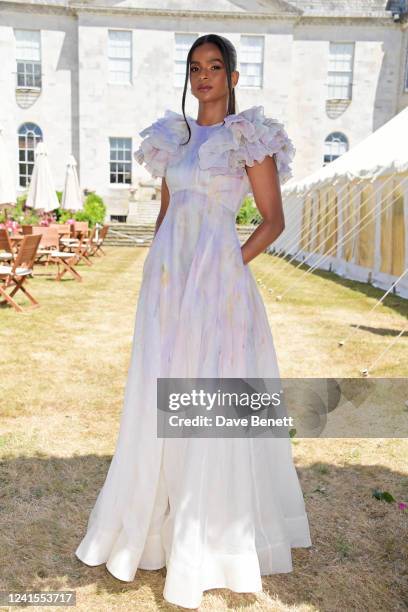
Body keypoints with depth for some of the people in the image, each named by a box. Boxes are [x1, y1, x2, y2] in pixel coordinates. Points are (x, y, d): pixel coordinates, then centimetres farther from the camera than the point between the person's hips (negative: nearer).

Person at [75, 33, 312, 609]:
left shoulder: (250, 136, 0)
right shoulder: (172, 134, 16)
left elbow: (274, 219, -1)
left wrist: (234, 262, -10)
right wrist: (159, 267, 9)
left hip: (218, 280, -5)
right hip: (168, 279, 6)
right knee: (158, 401, 10)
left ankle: (212, 536, 19)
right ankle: (153, 518, 30)